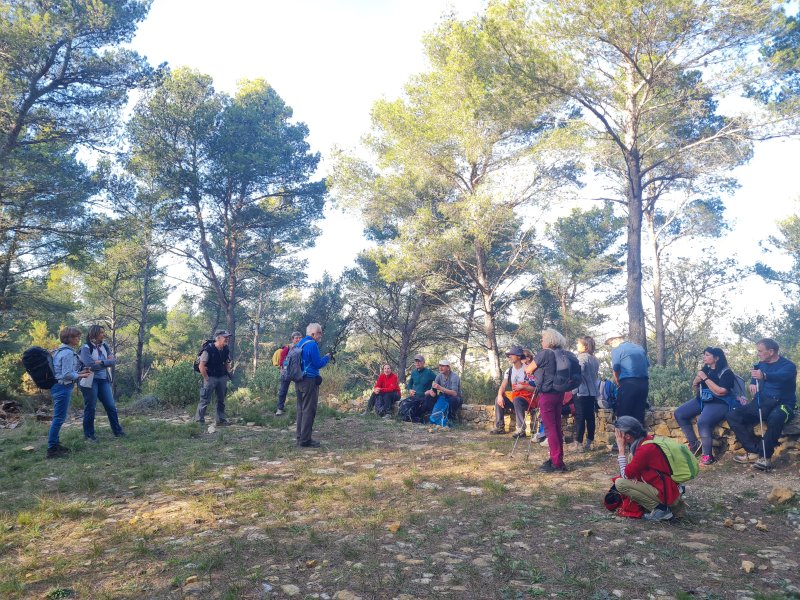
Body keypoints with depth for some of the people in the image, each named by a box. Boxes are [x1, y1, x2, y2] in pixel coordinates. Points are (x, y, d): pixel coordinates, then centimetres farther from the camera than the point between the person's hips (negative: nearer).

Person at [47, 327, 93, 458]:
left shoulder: (61, 351, 14)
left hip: (58, 386, 11)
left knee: (58, 417, 18)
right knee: (59, 418, -6)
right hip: (63, 387, -11)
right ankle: (52, 450, -2)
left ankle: (55, 444, 27)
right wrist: (80, 376, -7)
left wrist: (80, 371, 11)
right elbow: (67, 375, -21)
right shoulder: (68, 353, -18)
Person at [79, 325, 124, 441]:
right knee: (90, 408, 4)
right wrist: (106, 362, -10)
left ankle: (117, 431, 15)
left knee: (111, 406, 6)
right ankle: (89, 435, 17)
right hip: (90, 381, -6)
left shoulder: (104, 346, 9)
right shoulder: (86, 348, -9)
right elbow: (90, 364, -21)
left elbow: (113, 361, 1)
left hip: (103, 380, 6)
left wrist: (101, 362, -15)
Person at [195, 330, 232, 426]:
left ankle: (221, 419, 23)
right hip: (211, 378, -6)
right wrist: (206, 378, -13)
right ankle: (199, 420, 4)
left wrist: (226, 375, 8)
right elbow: (201, 366, -17)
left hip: (222, 378, 6)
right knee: (205, 400, -4)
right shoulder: (209, 349, -18)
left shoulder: (226, 350, 2)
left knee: (221, 400, 13)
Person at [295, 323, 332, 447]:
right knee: (309, 410, -5)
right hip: (310, 380, -9)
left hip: (299, 380, 9)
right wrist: (327, 357, 2)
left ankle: (300, 437, 20)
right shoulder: (312, 344, -15)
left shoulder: (300, 343, 13)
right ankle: (305, 440, -4)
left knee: (301, 409, 14)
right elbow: (318, 364, -15)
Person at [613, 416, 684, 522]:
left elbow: (626, 475, -14)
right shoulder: (647, 439, 6)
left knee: (620, 483, -15)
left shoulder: (645, 449, -22)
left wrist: (621, 449, -11)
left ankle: (660, 509, -10)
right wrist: (635, 476, -6)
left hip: (666, 495, -9)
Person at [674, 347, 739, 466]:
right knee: (679, 413, -6)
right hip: (702, 400, 8)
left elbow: (721, 392, -23)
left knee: (702, 422, -33)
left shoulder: (726, 372, -9)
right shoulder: (705, 369, 8)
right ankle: (694, 443, 4)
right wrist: (695, 382, -6)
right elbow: (695, 390, 17)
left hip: (719, 403, -8)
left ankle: (708, 455, -19)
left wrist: (705, 378, -19)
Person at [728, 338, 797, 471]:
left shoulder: (788, 365, -11)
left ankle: (765, 456, -28)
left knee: (775, 418, -42)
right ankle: (754, 451, -20)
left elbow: (781, 376, -36)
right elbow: (755, 371, 34)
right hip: (761, 403, 7)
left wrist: (764, 376, -58)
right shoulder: (762, 364, 10)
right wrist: (753, 383, 10)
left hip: (782, 404, -7)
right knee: (733, 416, -14)